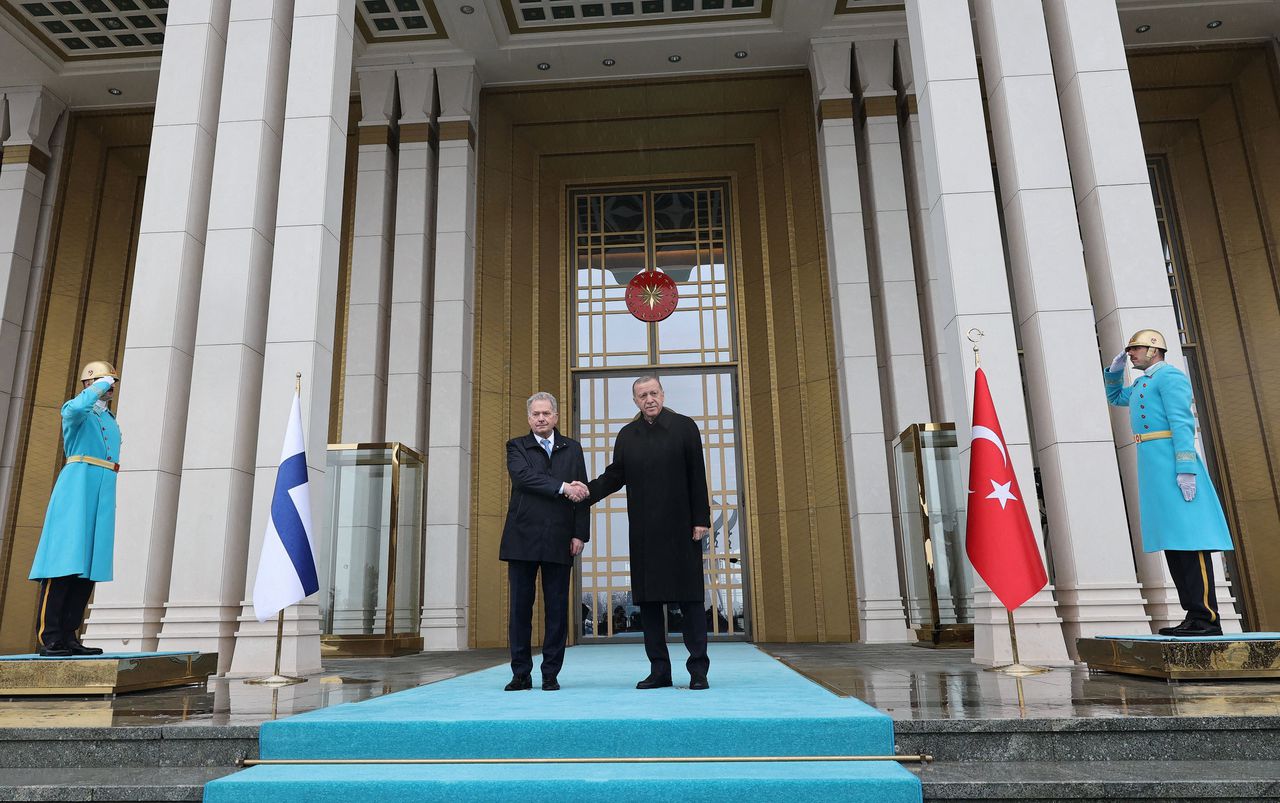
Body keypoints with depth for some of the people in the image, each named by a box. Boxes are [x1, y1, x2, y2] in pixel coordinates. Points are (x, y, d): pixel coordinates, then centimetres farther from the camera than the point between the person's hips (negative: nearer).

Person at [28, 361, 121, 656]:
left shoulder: (112, 422, 26)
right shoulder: (73, 409, 6)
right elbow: (79, 408, -21)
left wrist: (112, 506, 16)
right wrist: (102, 384, -6)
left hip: (104, 493, 7)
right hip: (77, 485, -7)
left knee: (89, 565, 1)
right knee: (65, 559, -12)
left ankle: (68, 637, 2)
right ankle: (48, 639, -12)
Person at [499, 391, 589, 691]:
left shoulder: (572, 449, 13)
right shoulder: (516, 447, 8)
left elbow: (581, 493, 8)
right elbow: (523, 476, -12)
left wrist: (580, 534, -1)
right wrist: (562, 487, -20)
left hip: (559, 541, 1)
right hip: (523, 539, -1)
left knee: (557, 609, 3)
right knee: (520, 607, 3)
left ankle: (550, 674, 12)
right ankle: (521, 674, 12)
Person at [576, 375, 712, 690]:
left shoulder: (684, 427, 2)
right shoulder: (627, 435, 11)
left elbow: (697, 476, -1)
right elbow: (615, 475, 8)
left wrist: (701, 519, -7)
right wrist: (588, 491, -10)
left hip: (680, 527, -3)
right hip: (643, 531, 4)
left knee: (689, 597, -1)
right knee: (648, 599, 5)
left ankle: (698, 669, 7)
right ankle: (659, 670, 14)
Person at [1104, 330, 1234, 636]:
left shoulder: (1169, 375, -4)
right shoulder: (1142, 384, 23)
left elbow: (1182, 422, -14)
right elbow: (1114, 397, 43)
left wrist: (1186, 467, -22)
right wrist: (1115, 370, 24)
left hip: (1170, 460, -9)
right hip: (1152, 466, 9)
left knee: (1188, 537, -11)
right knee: (1173, 541, 6)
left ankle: (1206, 619, -11)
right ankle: (1195, 616, 8)